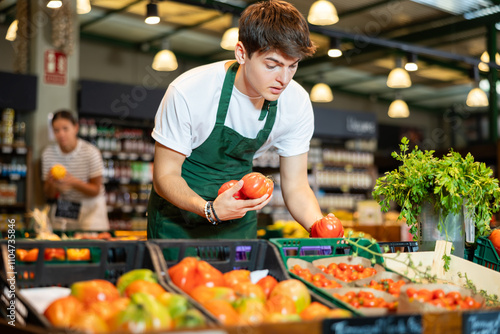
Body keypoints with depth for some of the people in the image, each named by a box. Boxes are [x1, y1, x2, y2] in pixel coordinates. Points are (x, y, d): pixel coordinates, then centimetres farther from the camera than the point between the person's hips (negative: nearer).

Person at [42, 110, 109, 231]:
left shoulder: (91, 152, -16)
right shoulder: (48, 153, -5)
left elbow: (96, 191, -12)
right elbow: (49, 195, 0)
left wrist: (73, 182, -28)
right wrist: (51, 183, -23)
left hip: (90, 207, -3)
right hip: (63, 208, 3)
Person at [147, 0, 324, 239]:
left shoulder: (297, 103, -16)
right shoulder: (188, 92, -28)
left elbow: (296, 186, -9)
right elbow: (165, 176, -21)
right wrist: (210, 209, -40)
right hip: (179, 215, -3)